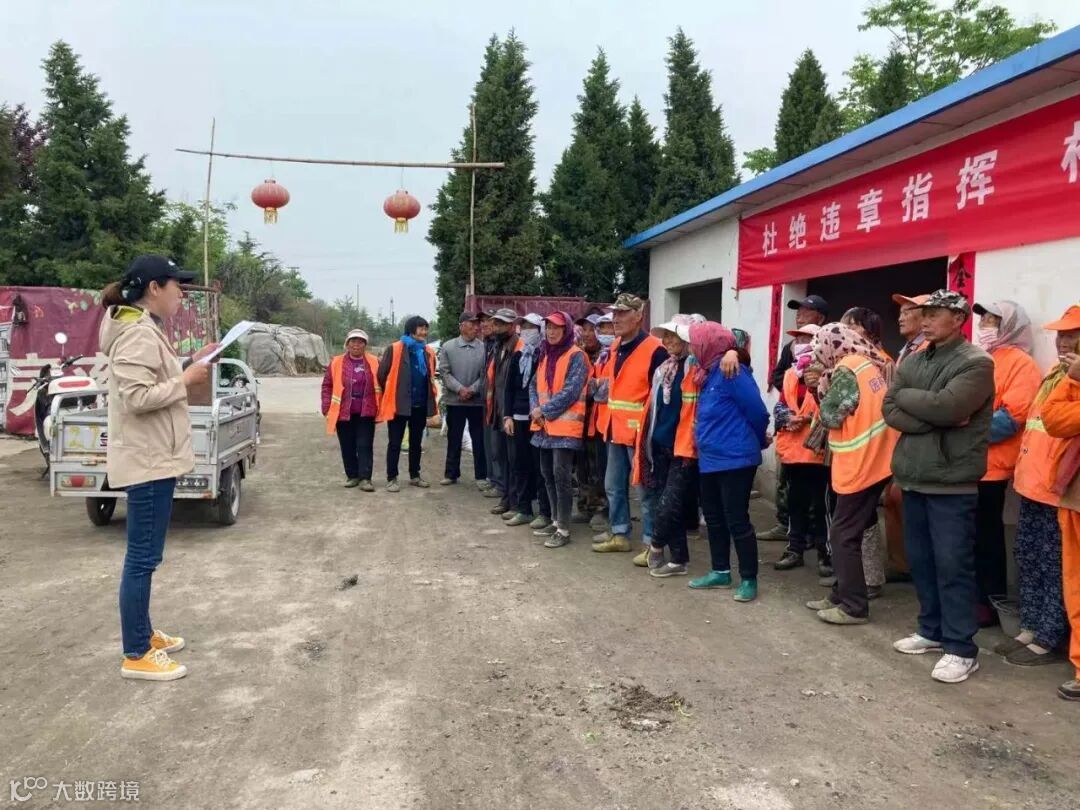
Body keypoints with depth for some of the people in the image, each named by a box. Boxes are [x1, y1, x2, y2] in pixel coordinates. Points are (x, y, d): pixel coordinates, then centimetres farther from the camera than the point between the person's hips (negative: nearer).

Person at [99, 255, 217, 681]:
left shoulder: (146, 329, 14)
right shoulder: (138, 333, -18)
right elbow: (137, 397, -26)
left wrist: (188, 366, 6)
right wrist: (186, 380, -17)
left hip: (156, 457, 11)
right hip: (147, 461, -11)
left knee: (145, 556, 18)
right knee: (142, 558, -4)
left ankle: (144, 633, 31)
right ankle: (136, 655, 5)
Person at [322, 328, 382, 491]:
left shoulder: (374, 362, 3)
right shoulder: (337, 363, 2)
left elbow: (381, 385, 7)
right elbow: (327, 386, 4)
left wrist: (380, 408, 2)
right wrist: (327, 409, -2)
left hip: (366, 412, -1)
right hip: (343, 412, 1)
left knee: (365, 446, -3)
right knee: (348, 446, 8)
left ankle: (365, 478, -3)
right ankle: (352, 476, 20)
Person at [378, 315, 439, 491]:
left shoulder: (428, 352, 6)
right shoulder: (394, 349, -10)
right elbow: (382, 375, -5)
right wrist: (391, 396, 4)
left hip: (420, 405, 5)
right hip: (399, 404, -5)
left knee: (416, 442, 15)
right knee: (395, 443, 3)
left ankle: (414, 476, 27)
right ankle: (391, 478, 10)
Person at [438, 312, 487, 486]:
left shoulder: (484, 348, -1)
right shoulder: (448, 347, 0)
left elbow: (486, 374, -3)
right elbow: (444, 373, -4)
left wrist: (472, 390, -15)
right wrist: (460, 389, -16)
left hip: (478, 401, 0)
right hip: (454, 400, 0)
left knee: (479, 439, 6)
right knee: (454, 439, 10)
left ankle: (481, 475, 15)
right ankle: (452, 473, 21)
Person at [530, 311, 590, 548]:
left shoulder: (576, 356, -9)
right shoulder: (545, 355, 15)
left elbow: (570, 392, -17)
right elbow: (534, 385, 15)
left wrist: (544, 410, -13)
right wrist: (535, 409, -4)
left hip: (565, 425, -8)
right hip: (546, 425, 8)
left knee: (561, 475, -9)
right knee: (548, 473, 12)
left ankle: (564, 530, -4)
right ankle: (556, 521, 23)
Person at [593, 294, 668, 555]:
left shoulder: (655, 350, -15)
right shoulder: (615, 347, 11)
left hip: (641, 431, -8)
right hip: (616, 429, 9)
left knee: (646, 489, 0)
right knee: (614, 486, 17)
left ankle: (651, 543, 10)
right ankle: (619, 534, 30)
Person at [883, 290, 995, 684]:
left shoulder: (976, 363, -9)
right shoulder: (912, 362, 11)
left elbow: (946, 407, -23)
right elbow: (889, 411, 0)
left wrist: (906, 396, -6)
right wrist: (936, 419, -14)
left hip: (951, 481, -7)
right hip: (914, 477, 7)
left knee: (952, 565, -2)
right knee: (921, 560, 15)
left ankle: (961, 648, 8)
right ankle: (932, 630, 30)